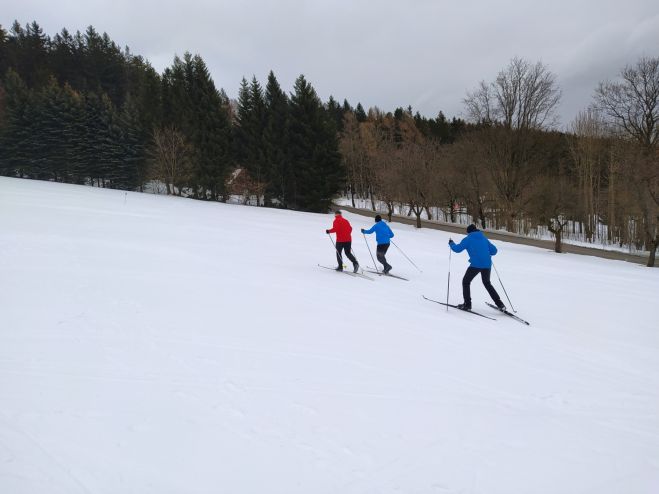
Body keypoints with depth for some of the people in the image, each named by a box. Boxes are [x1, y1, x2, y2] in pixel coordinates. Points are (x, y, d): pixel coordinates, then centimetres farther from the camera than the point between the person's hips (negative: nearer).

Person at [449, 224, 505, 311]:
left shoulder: (468, 239, 2)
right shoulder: (484, 238, 16)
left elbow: (457, 249, -2)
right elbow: (494, 250, 14)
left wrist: (451, 243, 17)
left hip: (475, 265, -5)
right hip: (487, 265, 5)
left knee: (466, 282, 15)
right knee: (487, 283, 25)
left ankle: (467, 304, 7)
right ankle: (500, 304, 21)